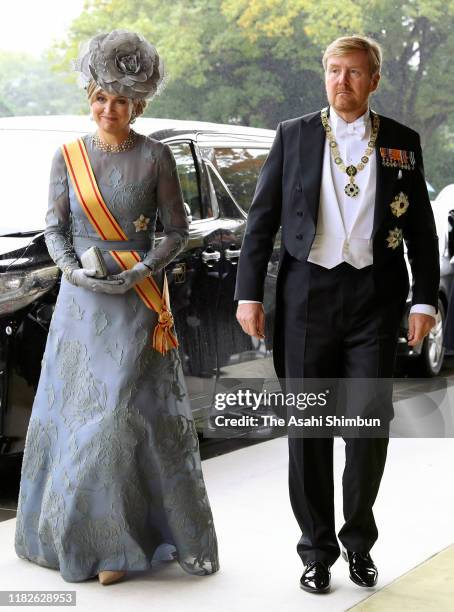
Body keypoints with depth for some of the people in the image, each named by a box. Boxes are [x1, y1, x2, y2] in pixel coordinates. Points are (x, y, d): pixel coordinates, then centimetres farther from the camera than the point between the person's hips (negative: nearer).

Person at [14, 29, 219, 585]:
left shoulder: (155, 157, -2)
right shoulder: (68, 157, 5)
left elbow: (177, 232, 1)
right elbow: (54, 228, 6)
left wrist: (140, 272, -13)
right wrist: (73, 270, -12)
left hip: (136, 304, -3)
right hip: (80, 302, 3)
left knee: (122, 412, -6)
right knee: (73, 410, 7)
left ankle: (113, 542, 5)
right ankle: (72, 530, 23)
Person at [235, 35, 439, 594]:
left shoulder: (401, 143, 8)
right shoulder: (293, 135, 7)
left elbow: (421, 230, 9)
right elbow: (262, 218, 5)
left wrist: (424, 299, 1)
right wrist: (249, 292, -2)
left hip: (374, 298, 0)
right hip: (307, 295, 0)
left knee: (369, 428, 2)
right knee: (308, 432, 5)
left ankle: (359, 542, 24)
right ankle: (317, 550, 18)